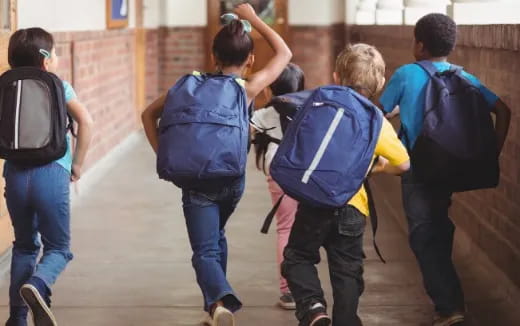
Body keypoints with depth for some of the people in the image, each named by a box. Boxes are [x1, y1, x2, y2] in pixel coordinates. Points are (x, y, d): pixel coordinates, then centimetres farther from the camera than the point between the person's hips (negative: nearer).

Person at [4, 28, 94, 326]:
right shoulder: (59, 86, 2)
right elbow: (86, 121, -11)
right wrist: (78, 163, -1)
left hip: (15, 175, 3)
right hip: (51, 174, -3)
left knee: (24, 246, 20)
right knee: (58, 247, 9)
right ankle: (38, 285, -22)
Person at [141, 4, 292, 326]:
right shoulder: (249, 87, -3)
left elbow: (149, 114, 6)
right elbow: (284, 52, 14)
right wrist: (252, 18, 18)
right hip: (233, 179, 1)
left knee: (205, 251, -4)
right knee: (217, 236, 27)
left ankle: (220, 300, -33)